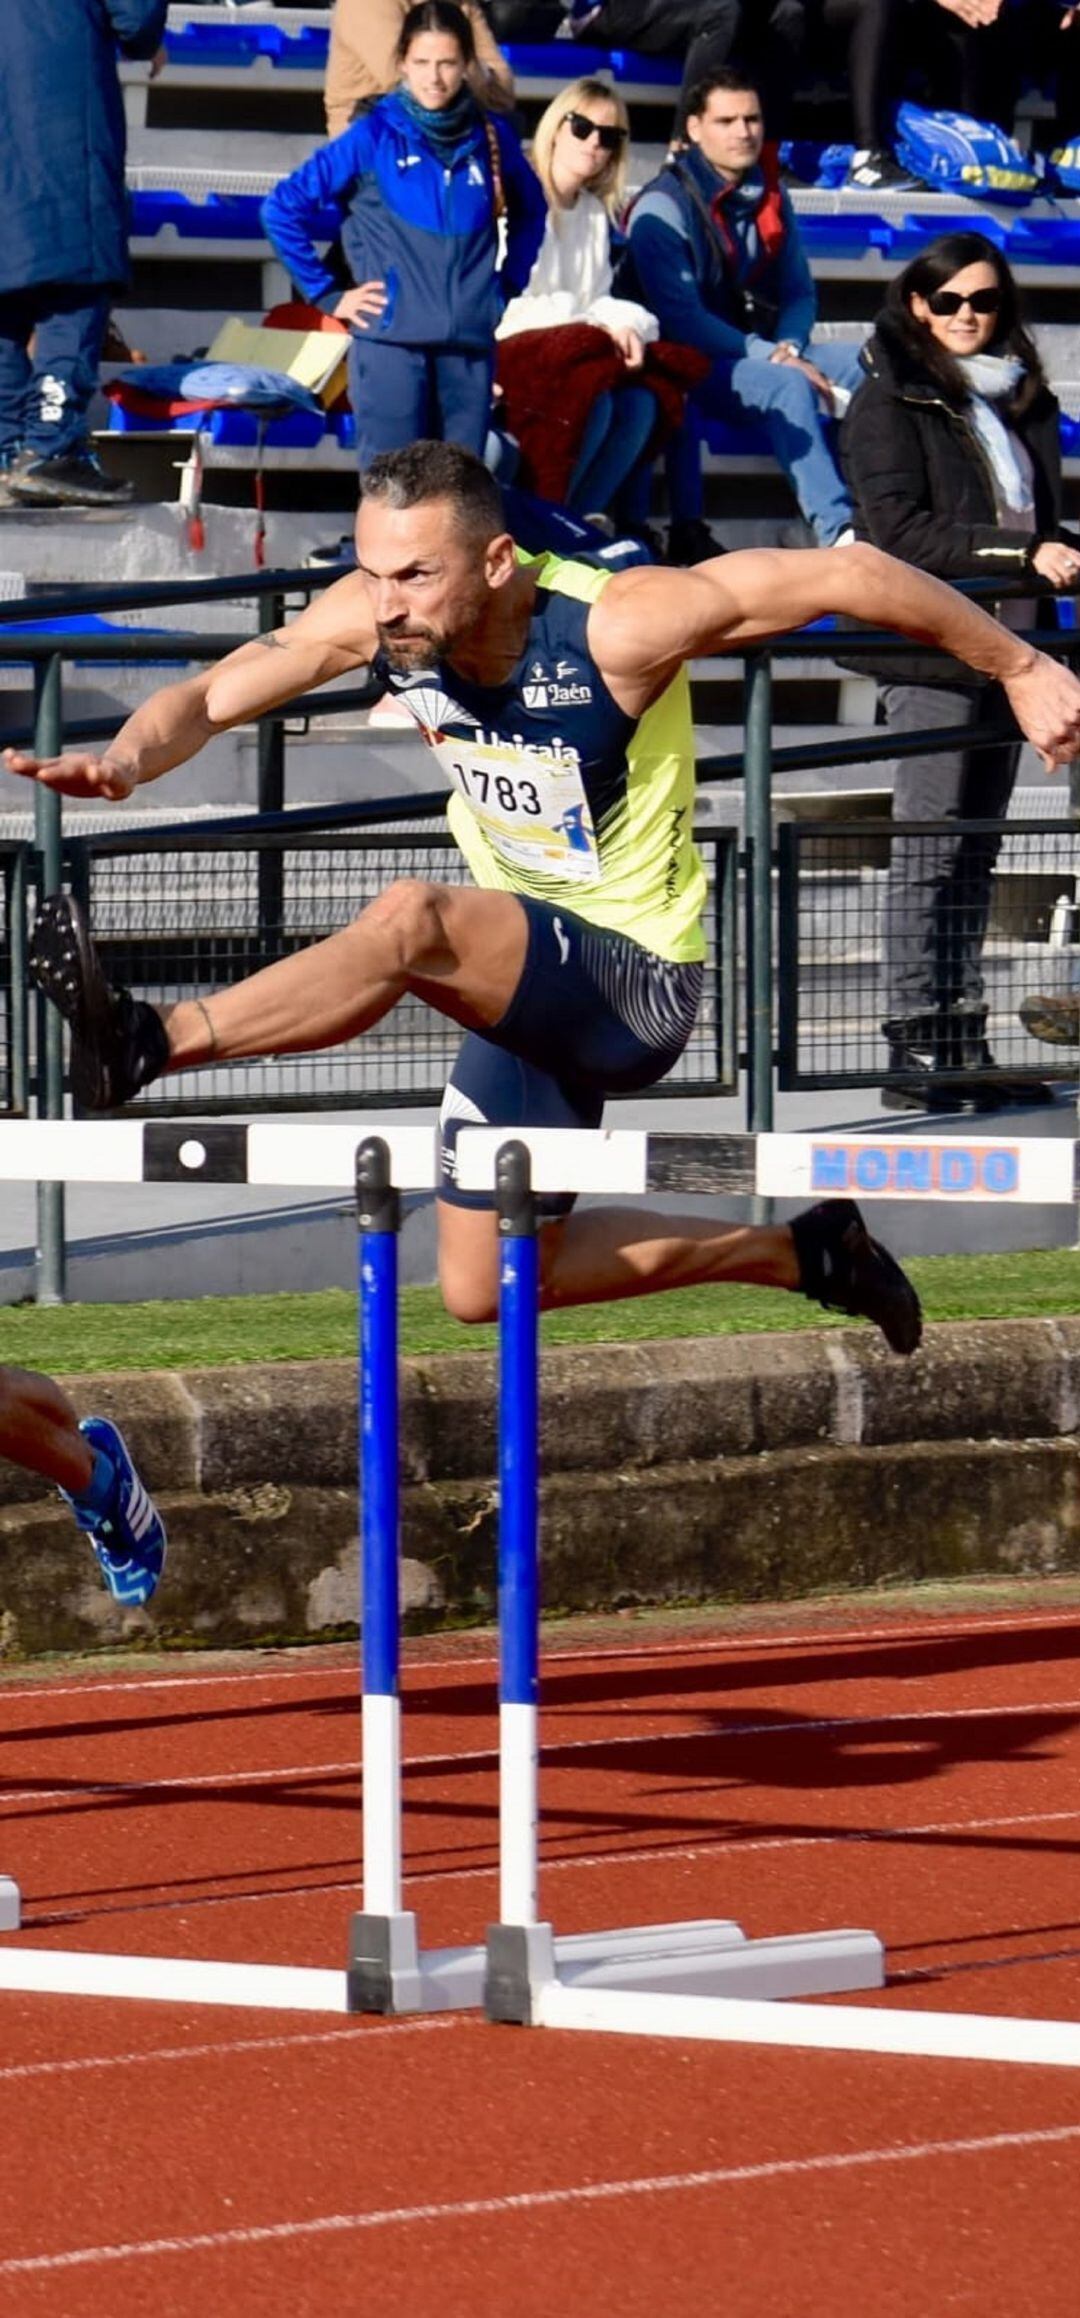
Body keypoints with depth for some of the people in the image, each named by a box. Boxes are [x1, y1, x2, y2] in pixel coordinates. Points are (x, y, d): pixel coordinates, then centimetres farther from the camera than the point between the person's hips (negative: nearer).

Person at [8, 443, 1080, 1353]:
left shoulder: (617, 624, -25)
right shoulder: (377, 616, -10)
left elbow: (853, 576, -19)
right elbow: (208, 697, -10)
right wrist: (125, 760, -34)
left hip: (637, 982, -8)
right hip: (531, 976, 8)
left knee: (409, 921, -35)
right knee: (482, 1293, 15)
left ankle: (146, 1043, -43)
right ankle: (797, 1252, 29)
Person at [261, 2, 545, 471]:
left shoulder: (491, 138, 8)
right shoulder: (374, 138, -1)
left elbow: (529, 211, 27)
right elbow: (283, 209, 1)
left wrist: (508, 282, 15)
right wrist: (327, 294, 0)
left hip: (470, 342, 3)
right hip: (392, 340, -3)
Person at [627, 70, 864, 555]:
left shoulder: (769, 198, 12)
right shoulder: (664, 207, -9)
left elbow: (799, 292, 17)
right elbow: (680, 319, -16)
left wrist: (789, 347, -7)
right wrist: (770, 356, -21)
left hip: (765, 355, 7)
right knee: (787, 385, -34)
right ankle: (835, 531, -40)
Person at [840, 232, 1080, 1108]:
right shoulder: (890, 403, -2)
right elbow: (899, 531, -13)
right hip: (930, 648, -6)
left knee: (976, 851, 8)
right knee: (931, 848, -9)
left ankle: (963, 1039, 10)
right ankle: (913, 1045, -9)